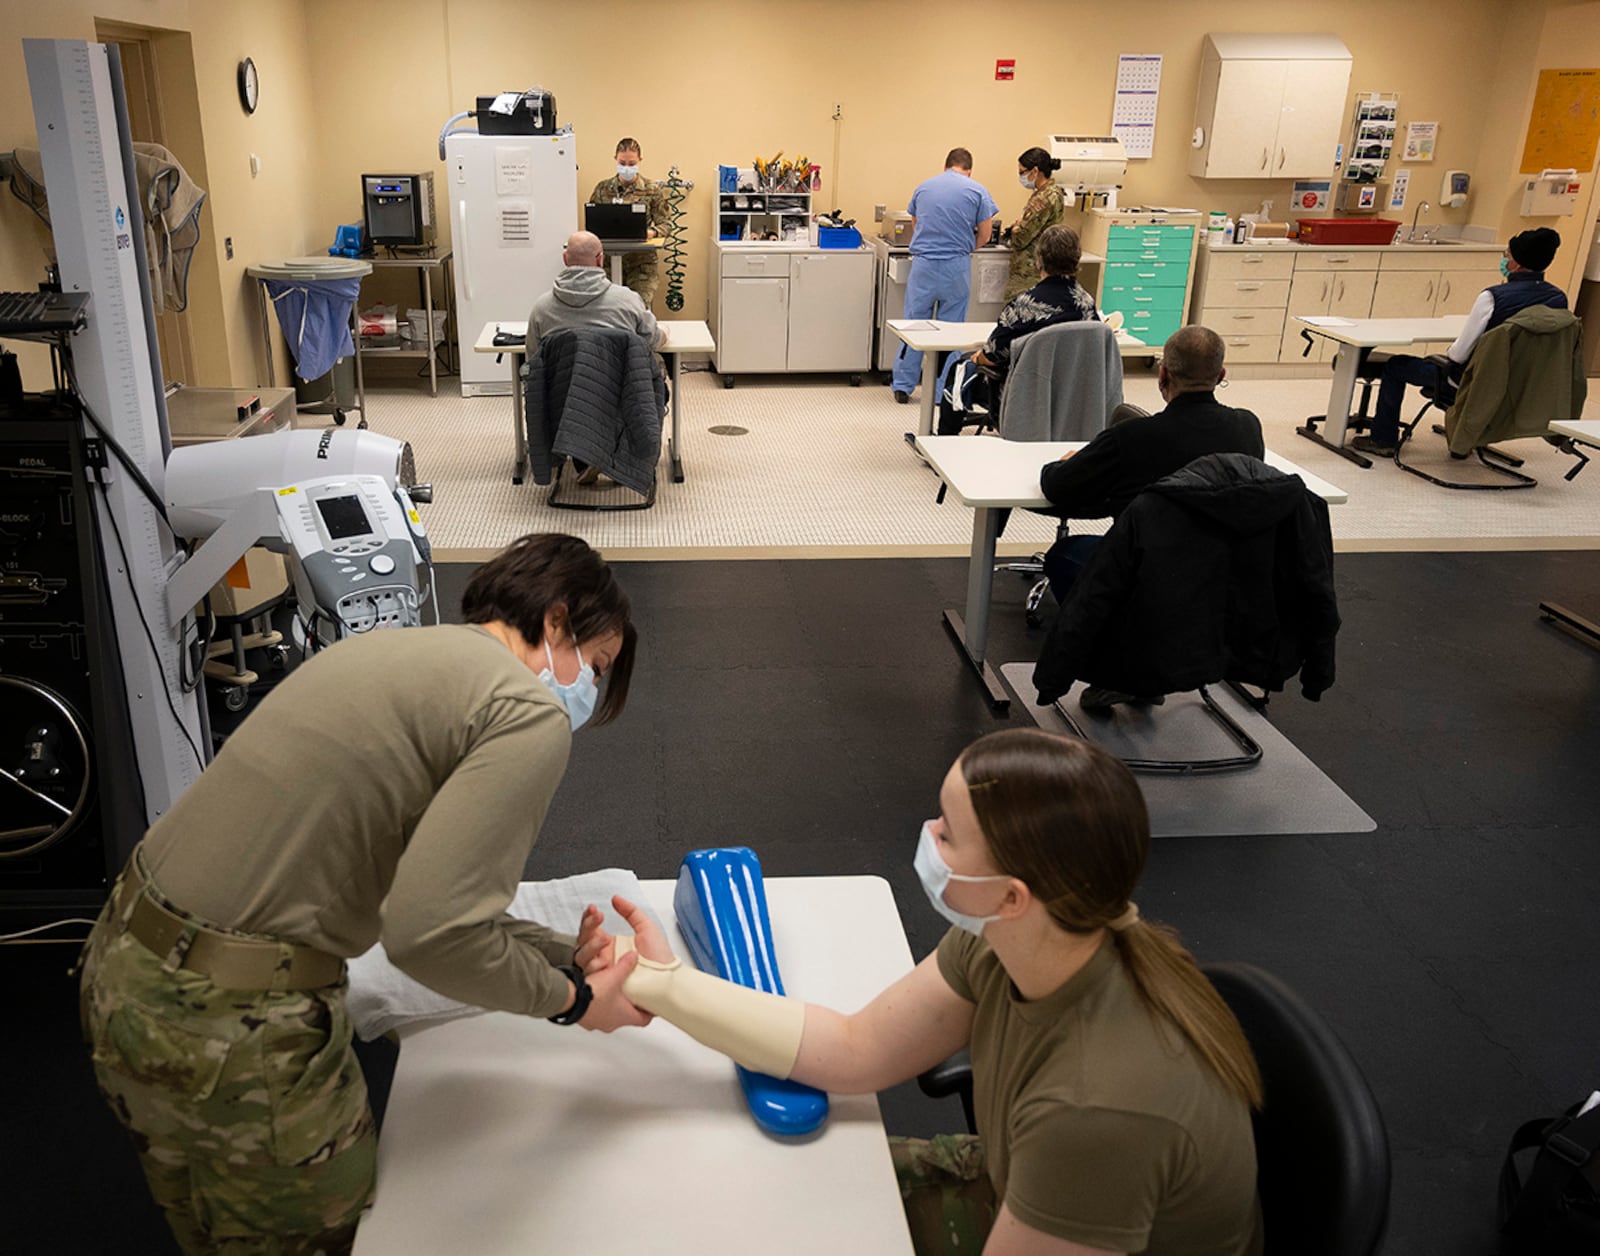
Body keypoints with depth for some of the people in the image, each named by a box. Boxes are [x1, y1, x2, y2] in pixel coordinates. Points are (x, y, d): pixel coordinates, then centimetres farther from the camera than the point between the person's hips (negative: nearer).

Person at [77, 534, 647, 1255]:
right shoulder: (530, 714, -16)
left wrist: (575, 956, 11)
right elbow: (428, 934, -25)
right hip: (235, 1025, -9)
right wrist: (573, 1001, -8)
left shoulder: (389, 648, 12)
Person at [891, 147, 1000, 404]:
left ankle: (903, 386, 11)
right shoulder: (977, 191, 1)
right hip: (956, 267, -2)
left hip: (923, 264, 2)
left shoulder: (923, 187, 11)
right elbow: (984, 235, 1)